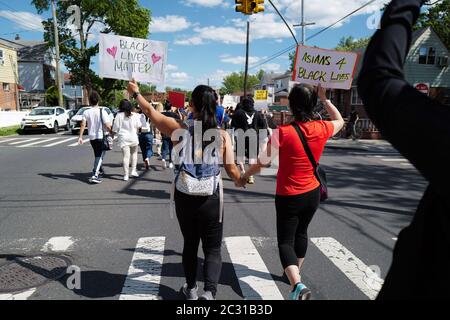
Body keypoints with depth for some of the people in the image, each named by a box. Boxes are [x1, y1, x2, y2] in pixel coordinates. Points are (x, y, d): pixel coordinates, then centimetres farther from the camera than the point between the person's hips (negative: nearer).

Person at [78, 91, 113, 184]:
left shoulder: (86, 112, -1)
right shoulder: (102, 111, -11)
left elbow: (83, 125, -6)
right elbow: (107, 126, -15)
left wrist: (80, 137, -3)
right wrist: (111, 133, 0)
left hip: (92, 137, 4)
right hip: (101, 136, -4)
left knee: (97, 155, 23)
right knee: (100, 156, -4)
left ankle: (99, 170, 42)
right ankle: (95, 176, -18)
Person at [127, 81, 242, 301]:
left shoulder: (180, 128, -8)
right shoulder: (222, 135, -8)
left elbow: (150, 111, 6)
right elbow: (231, 170, -4)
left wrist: (136, 93, 24)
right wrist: (241, 181, 18)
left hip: (184, 197, 2)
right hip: (211, 199, -1)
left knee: (190, 244, 21)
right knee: (213, 248, 12)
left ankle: (191, 289, 35)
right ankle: (209, 292, -2)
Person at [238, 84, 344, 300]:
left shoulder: (283, 133, -20)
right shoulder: (322, 129, -8)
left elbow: (261, 163, -13)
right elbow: (339, 121, 17)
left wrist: (244, 177, 3)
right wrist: (325, 99, 12)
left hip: (288, 197, -5)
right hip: (313, 193, 5)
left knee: (285, 240, 5)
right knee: (301, 232, 25)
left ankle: (297, 285, -15)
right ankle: (296, 273, 44)